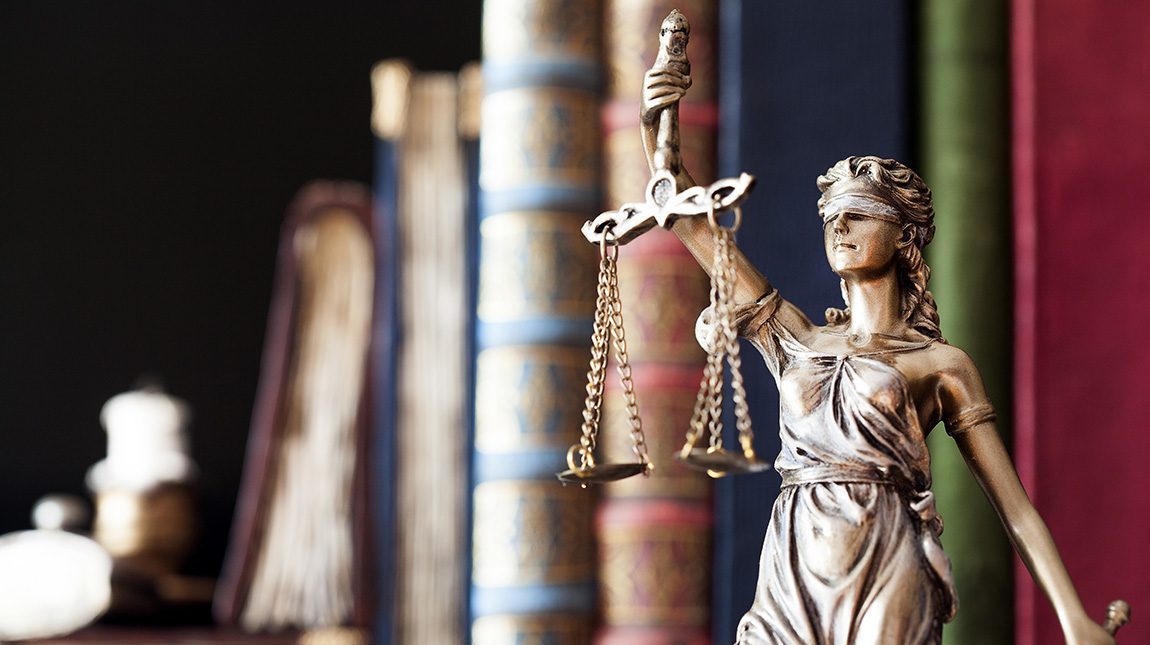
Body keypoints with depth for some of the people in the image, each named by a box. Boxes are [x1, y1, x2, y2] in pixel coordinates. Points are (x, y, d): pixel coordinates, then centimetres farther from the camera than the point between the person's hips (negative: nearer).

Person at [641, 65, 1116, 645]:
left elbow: (1016, 507, 4)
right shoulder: (796, 340, 17)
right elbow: (689, 223, 14)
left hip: (886, 575, -3)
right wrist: (657, 126, 0)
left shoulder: (942, 365, 8)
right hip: (793, 578, 3)